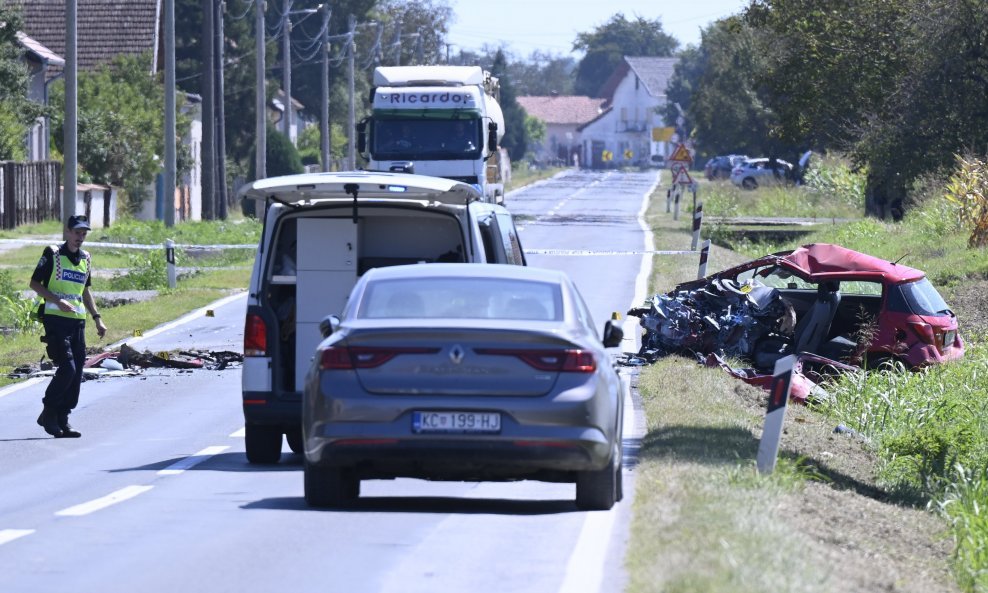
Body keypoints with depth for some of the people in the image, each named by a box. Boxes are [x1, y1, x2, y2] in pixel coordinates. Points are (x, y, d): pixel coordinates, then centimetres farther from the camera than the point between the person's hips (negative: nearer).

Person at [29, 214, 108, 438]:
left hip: (78, 321, 6)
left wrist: (97, 318, 19)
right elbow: (35, 283, -3)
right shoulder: (52, 254, -2)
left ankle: (63, 419, 9)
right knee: (67, 368, -16)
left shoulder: (86, 259, 16)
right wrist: (58, 301, -15)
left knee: (77, 371, 2)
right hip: (56, 319, -6)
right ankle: (49, 413, -1)